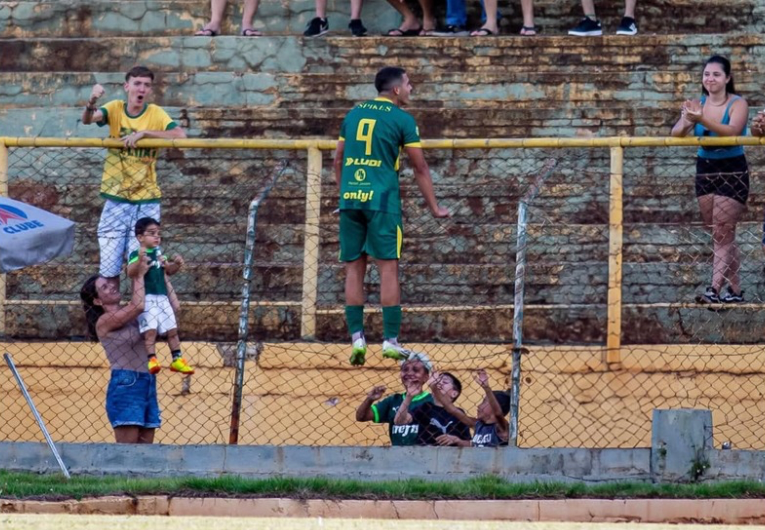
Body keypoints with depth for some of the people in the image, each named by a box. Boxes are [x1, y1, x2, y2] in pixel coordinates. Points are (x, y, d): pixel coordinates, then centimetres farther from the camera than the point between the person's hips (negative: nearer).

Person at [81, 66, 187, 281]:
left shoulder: (155, 113, -1)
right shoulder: (115, 109, 0)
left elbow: (180, 135, -17)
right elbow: (87, 119, -18)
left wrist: (143, 133, -23)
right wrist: (91, 103, -40)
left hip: (146, 200, 0)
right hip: (116, 199, 0)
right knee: (109, 267, 0)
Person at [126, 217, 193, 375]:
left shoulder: (159, 252, 12)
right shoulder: (137, 254, -10)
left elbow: (168, 271, 24)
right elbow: (130, 273, -26)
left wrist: (177, 264, 4)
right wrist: (140, 260, -41)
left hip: (162, 297, 7)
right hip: (146, 298, -7)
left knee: (172, 329, 11)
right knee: (150, 329, -18)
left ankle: (177, 360, 20)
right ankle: (152, 359, -23)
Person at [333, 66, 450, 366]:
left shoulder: (354, 114, 14)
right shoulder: (402, 119, 0)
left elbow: (338, 160, 20)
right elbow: (420, 168, 1)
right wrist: (434, 208, 8)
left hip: (350, 198, 5)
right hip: (381, 200, -5)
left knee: (354, 268, 6)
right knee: (388, 268, -3)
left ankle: (356, 338, 2)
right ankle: (390, 340, -5)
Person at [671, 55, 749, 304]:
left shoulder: (738, 104, -12)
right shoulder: (697, 104, 1)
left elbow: (732, 131, -31)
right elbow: (676, 134, -9)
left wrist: (702, 120, -45)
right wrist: (687, 121, -32)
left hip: (732, 173, -5)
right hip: (705, 171, 5)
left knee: (722, 232, -11)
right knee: (719, 234, 10)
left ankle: (714, 290, -17)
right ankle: (735, 290, 18)